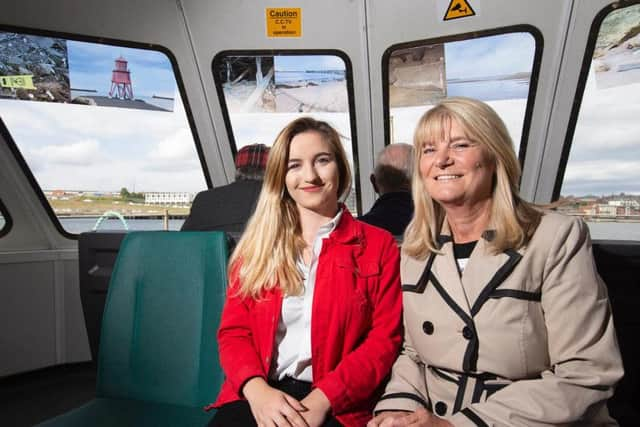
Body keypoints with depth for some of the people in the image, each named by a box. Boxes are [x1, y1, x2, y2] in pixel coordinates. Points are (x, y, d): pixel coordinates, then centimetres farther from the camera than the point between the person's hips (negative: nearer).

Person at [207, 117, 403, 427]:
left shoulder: (378, 245, 4)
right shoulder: (257, 246, 11)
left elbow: (385, 338, -1)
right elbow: (234, 331, 7)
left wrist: (324, 398, -14)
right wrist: (256, 389, -12)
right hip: (258, 396, 2)